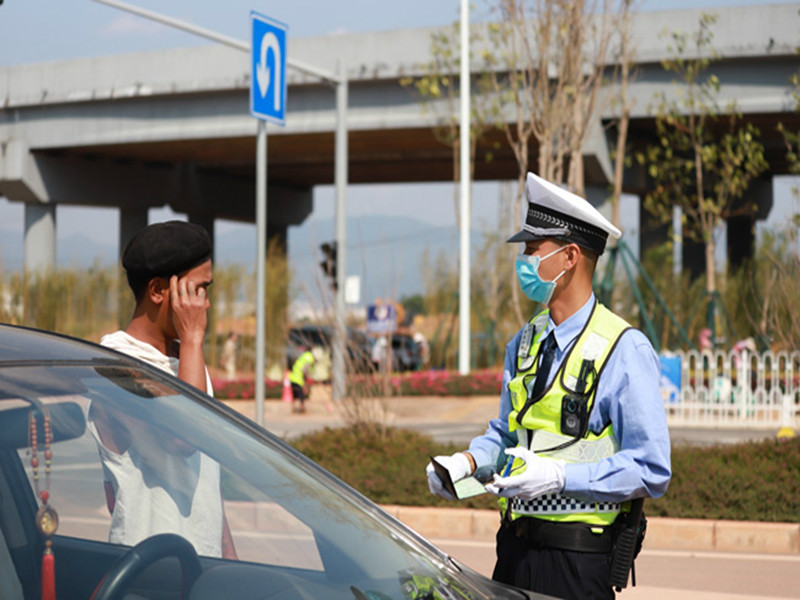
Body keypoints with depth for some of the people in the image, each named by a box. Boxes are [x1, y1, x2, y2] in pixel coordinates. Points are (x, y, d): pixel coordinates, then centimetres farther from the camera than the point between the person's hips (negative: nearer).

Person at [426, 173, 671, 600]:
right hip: (515, 548, 6)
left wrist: (559, 476, -22)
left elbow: (651, 471, -15)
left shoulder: (624, 350, -11)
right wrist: (468, 461, 3)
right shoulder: (523, 344, 11)